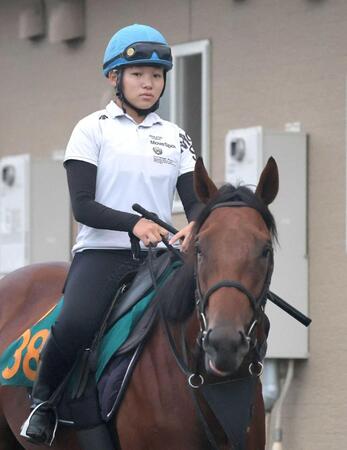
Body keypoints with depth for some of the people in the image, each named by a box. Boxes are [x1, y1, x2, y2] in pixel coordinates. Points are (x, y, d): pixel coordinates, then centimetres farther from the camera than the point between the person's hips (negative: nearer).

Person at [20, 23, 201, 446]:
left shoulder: (175, 138, 16)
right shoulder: (93, 130, 4)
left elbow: (195, 202, 8)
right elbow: (83, 206, -5)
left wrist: (194, 226, -17)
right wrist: (134, 222, -23)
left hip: (158, 255, 4)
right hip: (101, 252, -4)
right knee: (76, 324, -33)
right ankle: (42, 399, -5)